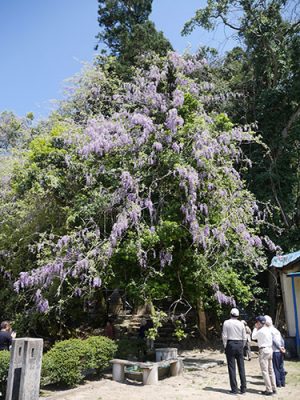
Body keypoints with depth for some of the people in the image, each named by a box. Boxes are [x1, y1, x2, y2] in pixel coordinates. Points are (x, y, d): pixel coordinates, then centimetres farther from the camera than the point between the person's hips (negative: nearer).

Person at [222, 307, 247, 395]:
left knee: (232, 368, 3)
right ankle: (243, 388, 15)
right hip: (239, 344, 3)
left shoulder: (226, 323, -5)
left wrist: (225, 346, 3)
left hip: (230, 344, -2)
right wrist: (242, 347, 15)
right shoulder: (241, 323, 2)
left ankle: (234, 389, 4)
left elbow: (224, 336, -7)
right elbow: (244, 338, 4)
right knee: (241, 367, 11)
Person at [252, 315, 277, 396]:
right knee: (270, 370, 14)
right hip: (270, 349, 9)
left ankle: (269, 390, -2)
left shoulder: (260, 331, -16)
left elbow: (253, 337, -1)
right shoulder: (268, 330, 8)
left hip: (263, 351, -9)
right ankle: (273, 388, 20)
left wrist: (255, 328, 7)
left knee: (265, 371, -3)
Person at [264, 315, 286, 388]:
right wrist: (282, 347, 4)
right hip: (280, 352, 7)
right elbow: (282, 340, 11)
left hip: (275, 351, -7)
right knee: (281, 367, 14)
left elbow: (274, 340, -15)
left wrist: (280, 348, -8)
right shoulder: (276, 329, 14)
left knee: (275, 368, 3)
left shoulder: (269, 330, -10)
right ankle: (283, 383, 19)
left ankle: (278, 383, 7)